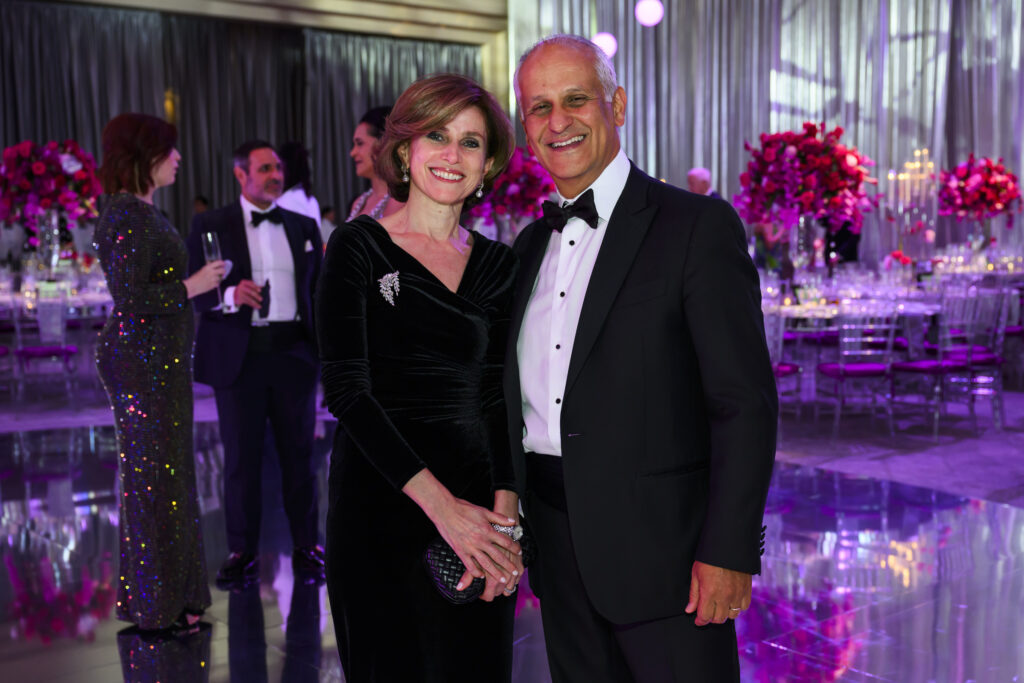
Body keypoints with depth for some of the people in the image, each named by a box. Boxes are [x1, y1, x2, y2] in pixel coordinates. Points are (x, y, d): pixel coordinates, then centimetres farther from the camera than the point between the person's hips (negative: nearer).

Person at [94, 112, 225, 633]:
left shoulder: (142, 212, 14)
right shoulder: (126, 218, -16)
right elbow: (132, 301, -23)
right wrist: (192, 285, -13)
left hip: (159, 360, 10)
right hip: (141, 362, -10)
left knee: (166, 472, 15)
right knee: (152, 476, -2)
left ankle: (171, 596, 26)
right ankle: (154, 607, 10)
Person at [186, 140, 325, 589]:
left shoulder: (303, 227, 12)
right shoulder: (210, 226, 3)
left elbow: (319, 293, 12)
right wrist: (230, 296, -23)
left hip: (294, 354, 2)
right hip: (239, 356, -2)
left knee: (299, 455, 7)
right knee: (241, 459, 4)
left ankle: (306, 548, 19)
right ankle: (242, 553, 17)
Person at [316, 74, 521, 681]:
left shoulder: (497, 264, 8)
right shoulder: (360, 246, -4)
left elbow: (498, 396, 5)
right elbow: (346, 388, -12)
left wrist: (504, 513, -10)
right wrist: (440, 503, -18)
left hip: (477, 503, 4)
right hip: (380, 505, -3)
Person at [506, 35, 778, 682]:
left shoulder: (699, 226, -8)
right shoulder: (531, 245, 12)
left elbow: (746, 402, -12)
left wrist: (729, 552, -16)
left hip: (661, 544, -6)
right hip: (557, 544, 6)